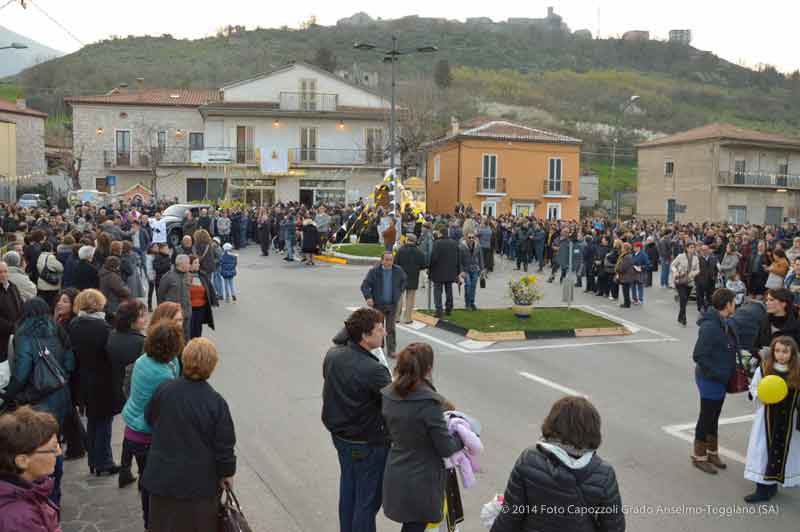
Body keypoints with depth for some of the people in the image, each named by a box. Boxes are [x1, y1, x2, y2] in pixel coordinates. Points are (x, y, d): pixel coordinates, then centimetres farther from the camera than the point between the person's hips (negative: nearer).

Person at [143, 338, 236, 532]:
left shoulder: (164, 390, -10)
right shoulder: (216, 402, -17)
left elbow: (149, 418, 9)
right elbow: (224, 444, -11)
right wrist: (227, 472, 4)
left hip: (163, 477, 3)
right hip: (200, 481, -2)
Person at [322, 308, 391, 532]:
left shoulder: (332, 355, -8)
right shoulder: (373, 370, -30)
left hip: (339, 435, 8)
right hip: (368, 444, -8)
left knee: (348, 491, 25)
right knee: (368, 499, 9)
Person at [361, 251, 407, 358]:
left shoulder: (398, 271, -3)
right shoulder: (374, 271, -11)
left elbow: (404, 281, 18)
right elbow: (364, 286, -8)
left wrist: (400, 292, 11)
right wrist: (368, 297, -20)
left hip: (392, 304, 1)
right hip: (378, 304, -1)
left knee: (391, 328, 1)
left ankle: (391, 350, 5)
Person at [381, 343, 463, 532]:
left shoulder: (388, 395, -5)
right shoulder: (429, 402, -26)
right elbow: (446, 448, -18)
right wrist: (463, 437, 0)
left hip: (395, 477, 6)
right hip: (421, 481, -6)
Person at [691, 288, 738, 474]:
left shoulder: (724, 323, 3)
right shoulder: (710, 326, -24)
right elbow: (699, 356, -25)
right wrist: (718, 374, -21)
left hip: (721, 379, 8)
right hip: (710, 380, -8)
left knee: (714, 417, 20)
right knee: (706, 418, 6)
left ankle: (712, 453, 36)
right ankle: (699, 457, 21)